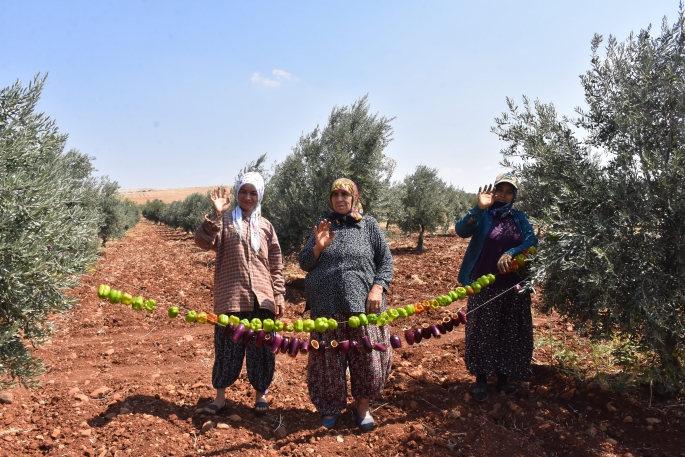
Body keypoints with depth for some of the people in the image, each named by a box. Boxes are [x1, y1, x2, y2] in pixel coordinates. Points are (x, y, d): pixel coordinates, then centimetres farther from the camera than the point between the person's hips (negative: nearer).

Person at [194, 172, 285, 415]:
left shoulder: (265, 226, 12)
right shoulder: (224, 220, 5)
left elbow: (276, 265, 12)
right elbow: (203, 241, -13)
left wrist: (279, 295, 6)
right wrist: (216, 214, -23)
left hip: (261, 298, 2)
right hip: (231, 297, -2)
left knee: (261, 347, 8)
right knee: (227, 345, 5)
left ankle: (260, 393, 23)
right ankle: (220, 395, 20)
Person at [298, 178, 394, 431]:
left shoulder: (369, 225, 7)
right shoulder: (323, 226, 11)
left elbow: (386, 260, 5)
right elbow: (304, 263, 10)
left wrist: (377, 288, -9)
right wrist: (318, 247, -10)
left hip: (363, 304, -1)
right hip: (327, 307, 1)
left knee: (366, 358, 4)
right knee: (329, 360, 7)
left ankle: (362, 406, 25)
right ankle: (332, 406, 26)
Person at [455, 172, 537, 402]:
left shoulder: (519, 218, 7)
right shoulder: (482, 215, -3)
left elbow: (532, 240, -8)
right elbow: (461, 230, -20)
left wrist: (511, 253, -25)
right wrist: (480, 208, -33)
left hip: (513, 285, 4)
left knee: (510, 332, 11)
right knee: (482, 331, 4)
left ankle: (503, 377, 26)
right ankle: (481, 379, 16)